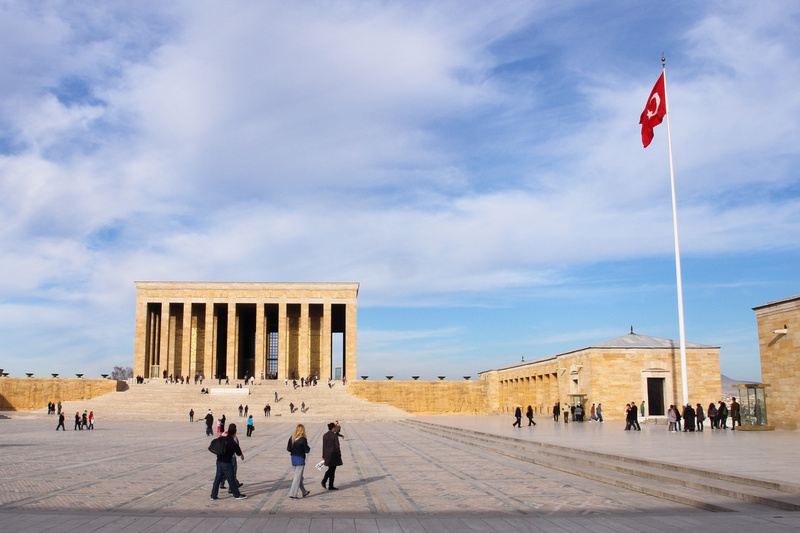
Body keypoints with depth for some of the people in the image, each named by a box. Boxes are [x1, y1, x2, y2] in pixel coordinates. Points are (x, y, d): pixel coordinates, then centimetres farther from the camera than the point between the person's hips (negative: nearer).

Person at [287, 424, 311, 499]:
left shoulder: (291, 438, -1)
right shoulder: (303, 439, -17)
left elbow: (288, 449, 2)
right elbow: (307, 450, -13)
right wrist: (308, 447, 7)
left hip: (293, 459, 6)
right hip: (300, 459, -6)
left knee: (300, 476, 19)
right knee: (297, 477, 1)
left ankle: (304, 492, 31)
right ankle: (292, 494, 0)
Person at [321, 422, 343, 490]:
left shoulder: (324, 436, 3)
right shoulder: (334, 436, -14)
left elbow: (323, 446, 7)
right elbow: (337, 446, -13)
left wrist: (323, 456, 12)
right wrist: (339, 455, -3)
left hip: (327, 454, 6)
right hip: (334, 454, -6)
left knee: (330, 469, 21)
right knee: (332, 470, 3)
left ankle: (324, 480, 2)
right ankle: (330, 486, 8)